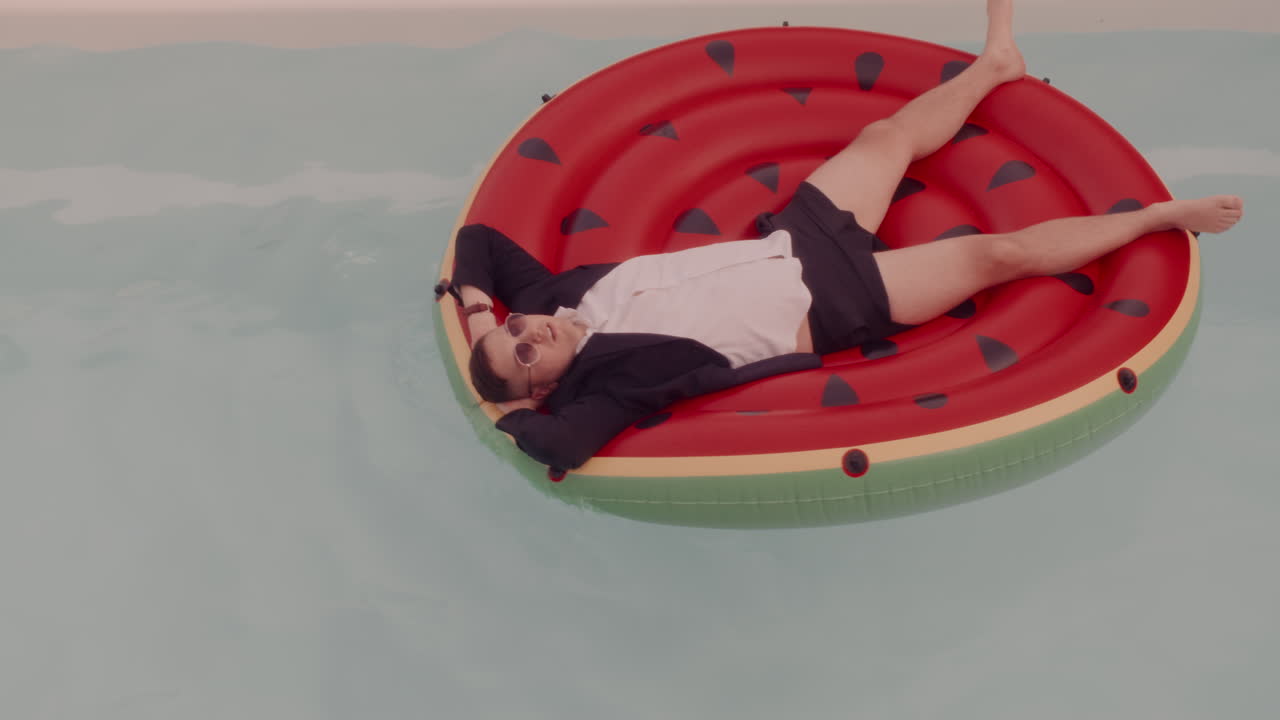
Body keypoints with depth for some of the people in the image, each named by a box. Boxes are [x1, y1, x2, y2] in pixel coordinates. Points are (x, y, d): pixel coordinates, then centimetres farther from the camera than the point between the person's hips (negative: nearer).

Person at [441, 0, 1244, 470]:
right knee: (1000, 253, -3)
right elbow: (560, 443, -42)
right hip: (829, 308, -7)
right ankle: (1159, 216, 16)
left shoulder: (557, 292, -6)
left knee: (890, 135, 15)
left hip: (795, 239, 7)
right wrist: (514, 406, -24)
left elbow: (481, 236, 1)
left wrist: (477, 312, -14)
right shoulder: (604, 384, -25)